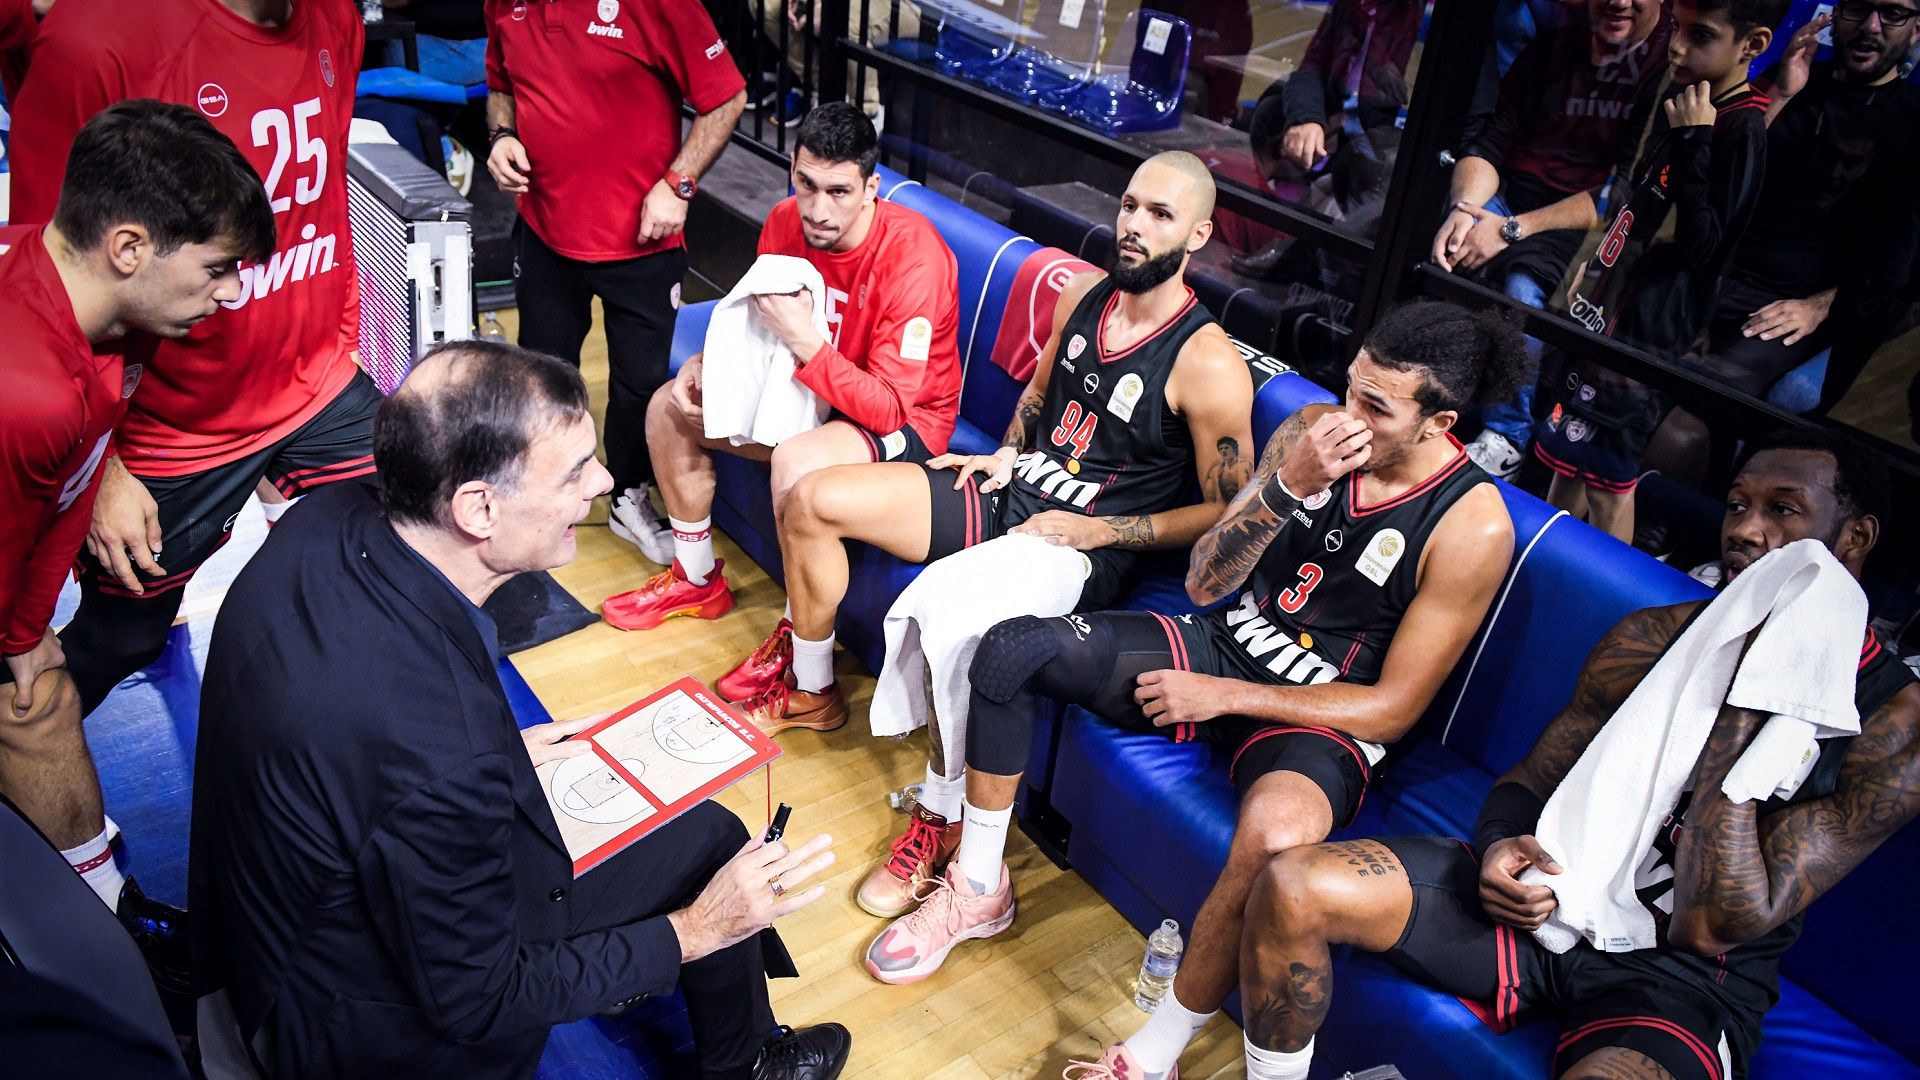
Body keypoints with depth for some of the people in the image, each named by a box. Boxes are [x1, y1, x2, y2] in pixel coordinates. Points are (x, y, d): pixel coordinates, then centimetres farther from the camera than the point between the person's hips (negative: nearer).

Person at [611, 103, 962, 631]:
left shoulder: (913, 257, -29)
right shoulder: (785, 222, -8)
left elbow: (888, 410, -30)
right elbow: (759, 324, 10)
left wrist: (804, 340, -38)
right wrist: (707, 363, -10)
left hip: (906, 419, -8)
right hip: (809, 389, 8)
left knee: (797, 462, -37)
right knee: (669, 408, 4)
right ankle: (697, 581, 21)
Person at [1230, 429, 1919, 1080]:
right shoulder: (1652, 636, 5)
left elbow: (1711, 927, -19)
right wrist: (1498, 848, -15)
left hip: (1682, 980, -4)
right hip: (1550, 896, 4)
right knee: (1293, 889, -17)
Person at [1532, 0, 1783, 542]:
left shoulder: (1741, 130, -17)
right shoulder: (1683, 105, 10)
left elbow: (1701, 242, -23)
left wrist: (1693, 142, -26)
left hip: (1644, 328, -9)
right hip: (1603, 310, 9)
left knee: (1608, 478, -3)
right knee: (1566, 459, 18)